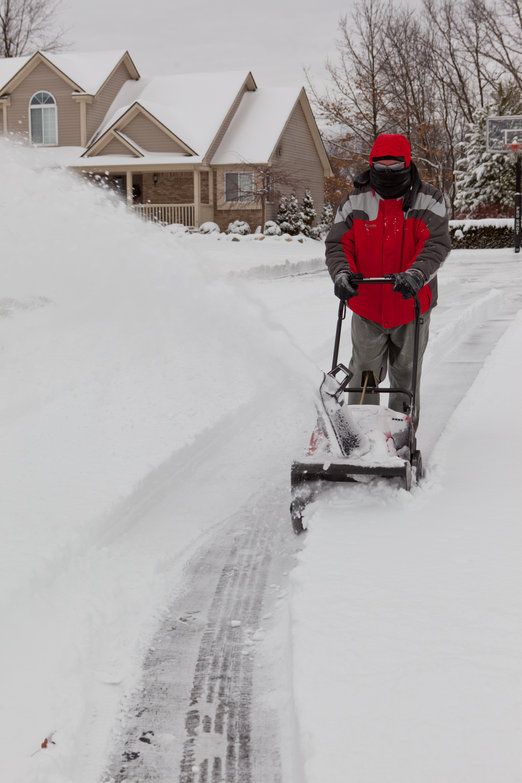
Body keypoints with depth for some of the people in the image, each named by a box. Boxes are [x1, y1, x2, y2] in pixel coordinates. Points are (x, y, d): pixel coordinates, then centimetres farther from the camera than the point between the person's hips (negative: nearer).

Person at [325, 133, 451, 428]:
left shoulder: (429, 200, -5)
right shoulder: (355, 202, 0)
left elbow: (437, 244, -17)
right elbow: (337, 244, -2)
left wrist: (415, 274, -36)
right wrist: (342, 273, -24)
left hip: (411, 307, 0)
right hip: (367, 307, 1)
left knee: (406, 375, 13)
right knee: (364, 373, 4)